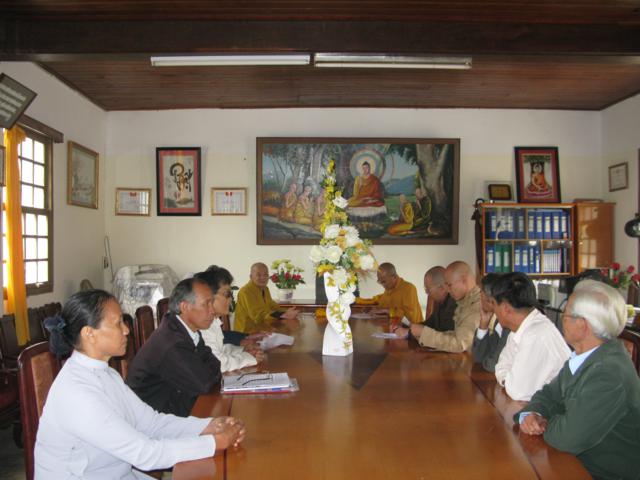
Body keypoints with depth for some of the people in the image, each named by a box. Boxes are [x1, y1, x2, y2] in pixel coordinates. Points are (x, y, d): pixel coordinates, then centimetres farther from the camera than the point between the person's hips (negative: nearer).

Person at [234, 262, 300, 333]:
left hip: (263, 329, 9)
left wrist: (285, 313, -5)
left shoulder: (265, 289, 11)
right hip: (249, 333, -9)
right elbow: (258, 316, -23)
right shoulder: (246, 291, -18)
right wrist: (282, 315, -31)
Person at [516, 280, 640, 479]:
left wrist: (539, 420, -10)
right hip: (577, 461, 7)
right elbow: (549, 394, 8)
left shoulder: (610, 374, -29)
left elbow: (569, 438, -28)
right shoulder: (584, 356, -2)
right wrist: (531, 414, -11)